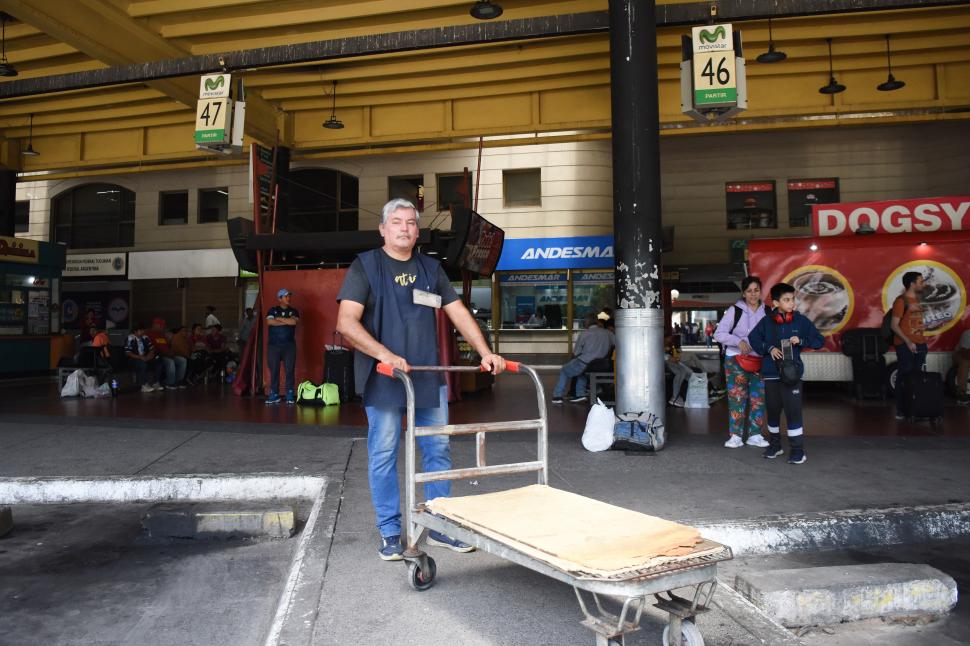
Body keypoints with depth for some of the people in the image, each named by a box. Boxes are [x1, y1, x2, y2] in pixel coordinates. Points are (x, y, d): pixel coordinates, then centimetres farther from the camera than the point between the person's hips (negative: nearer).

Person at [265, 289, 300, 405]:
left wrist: (278, 318, -4)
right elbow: (269, 322, -9)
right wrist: (286, 321, -8)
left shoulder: (293, 311, 11)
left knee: (290, 370, -4)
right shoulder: (272, 310, 10)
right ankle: (274, 395, 7)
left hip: (289, 345, 0)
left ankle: (290, 395, 0)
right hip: (273, 345, 0)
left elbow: (294, 321, -10)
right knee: (274, 370, 0)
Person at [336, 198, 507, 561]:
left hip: (428, 377, 5)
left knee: (438, 450, 8)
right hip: (383, 379, -4)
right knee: (383, 454, 2)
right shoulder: (365, 266, -1)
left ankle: (440, 527, 21)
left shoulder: (430, 269, 14)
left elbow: (458, 313, 13)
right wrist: (385, 355, -23)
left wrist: (485, 353, 2)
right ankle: (390, 533, 15)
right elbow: (346, 323, -11)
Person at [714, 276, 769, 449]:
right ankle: (735, 436, 4)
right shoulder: (735, 310, -5)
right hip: (736, 359, -3)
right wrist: (738, 341, -21)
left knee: (758, 398, 5)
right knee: (737, 397, -2)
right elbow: (719, 334, -8)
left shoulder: (767, 312, 5)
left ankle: (755, 435, 15)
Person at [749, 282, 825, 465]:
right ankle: (775, 445, 27)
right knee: (772, 410, 10)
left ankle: (797, 450, 3)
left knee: (793, 411, -7)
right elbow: (753, 339, 8)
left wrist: (801, 340, -13)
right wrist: (769, 348, -6)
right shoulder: (767, 321, 2)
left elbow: (819, 341, 4)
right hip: (771, 373, 2)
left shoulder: (801, 320, 1)